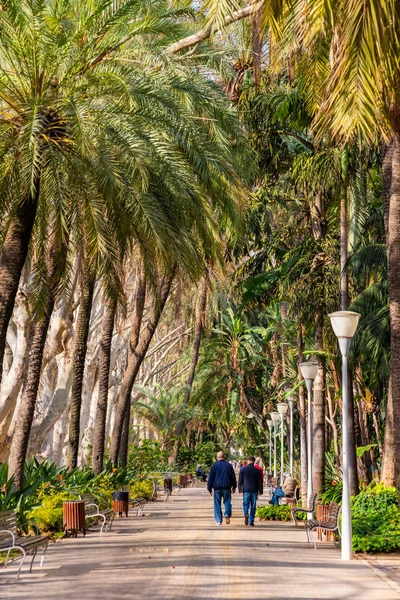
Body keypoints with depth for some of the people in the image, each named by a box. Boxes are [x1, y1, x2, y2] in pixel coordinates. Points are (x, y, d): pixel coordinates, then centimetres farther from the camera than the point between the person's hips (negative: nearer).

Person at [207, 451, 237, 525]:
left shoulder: (214, 466, 0)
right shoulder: (229, 465, 4)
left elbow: (210, 478, 1)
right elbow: (233, 477, 9)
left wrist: (209, 488, 7)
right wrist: (234, 487, 19)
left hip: (217, 488, -1)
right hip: (227, 487, 1)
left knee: (217, 504, 5)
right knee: (227, 502, 8)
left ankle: (218, 520, 3)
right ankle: (227, 514, -17)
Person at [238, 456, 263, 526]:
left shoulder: (242, 469, 1)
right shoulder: (257, 470, 0)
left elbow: (240, 480, 4)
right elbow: (260, 481, 3)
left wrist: (240, 488, 12)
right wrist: (260, 490, 9)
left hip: (246, 489, 0)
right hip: (254, 490, 0)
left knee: (246, 503, 6)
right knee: (253, 506, 5)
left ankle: (246, 514, -23)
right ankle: (251, 521, 5)